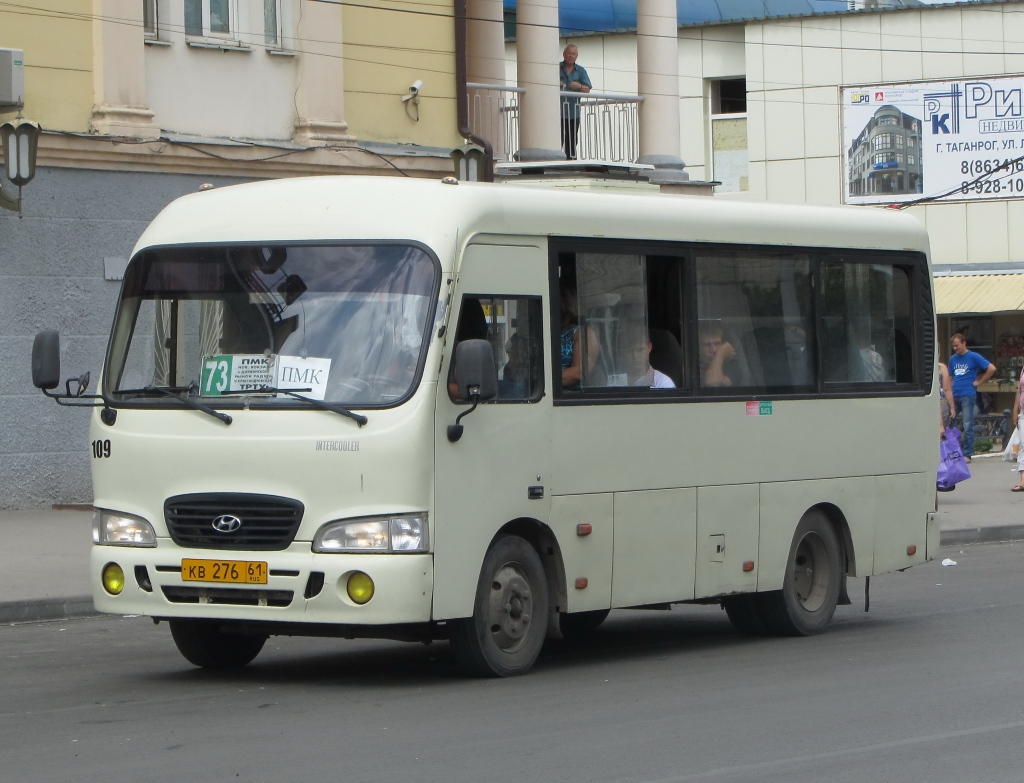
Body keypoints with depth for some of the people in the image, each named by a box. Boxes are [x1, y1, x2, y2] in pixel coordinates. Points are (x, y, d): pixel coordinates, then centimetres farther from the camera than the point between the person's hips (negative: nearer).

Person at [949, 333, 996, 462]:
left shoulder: (974, 357, -2)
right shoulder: (953, 359, 14)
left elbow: (992, 368, -5)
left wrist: (978, 382, -3)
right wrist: (950, 395, 6)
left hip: (968, 395, -5)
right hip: (955, 396, 5)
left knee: (967, 425, -3)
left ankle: (967, 454, 1)